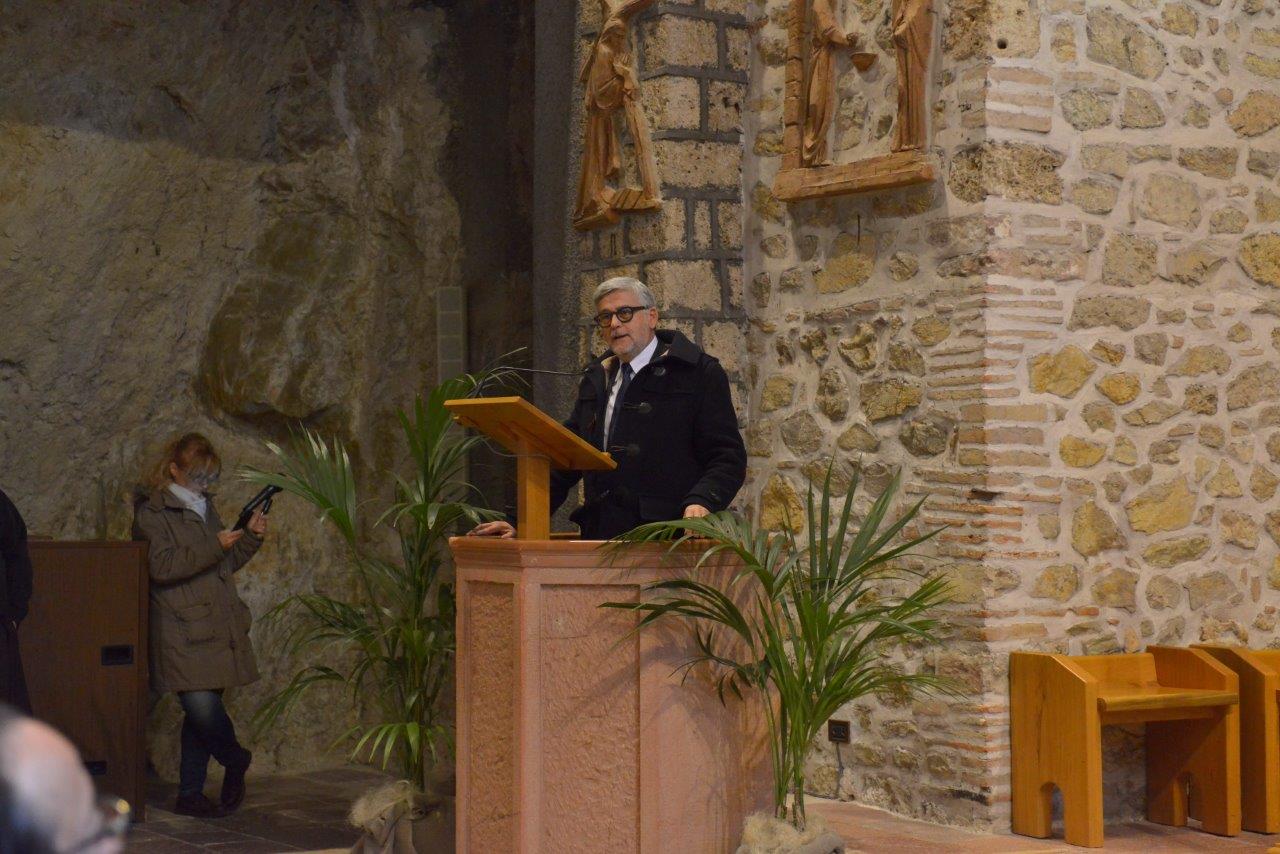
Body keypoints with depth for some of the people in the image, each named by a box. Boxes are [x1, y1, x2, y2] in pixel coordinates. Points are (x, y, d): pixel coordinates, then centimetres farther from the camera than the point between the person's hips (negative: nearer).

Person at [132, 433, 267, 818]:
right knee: (202, 705, -16)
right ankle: (236, 761, 11)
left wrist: (250, 536, 9)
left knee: (202, 713, 7)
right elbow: (162, 566, -17)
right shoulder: (152, 511, -4)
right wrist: (214, 547, -18)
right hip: (182, 631, -7)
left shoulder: (205, 506, 20)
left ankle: (190, 794, 15)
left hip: (216, 627, 7)